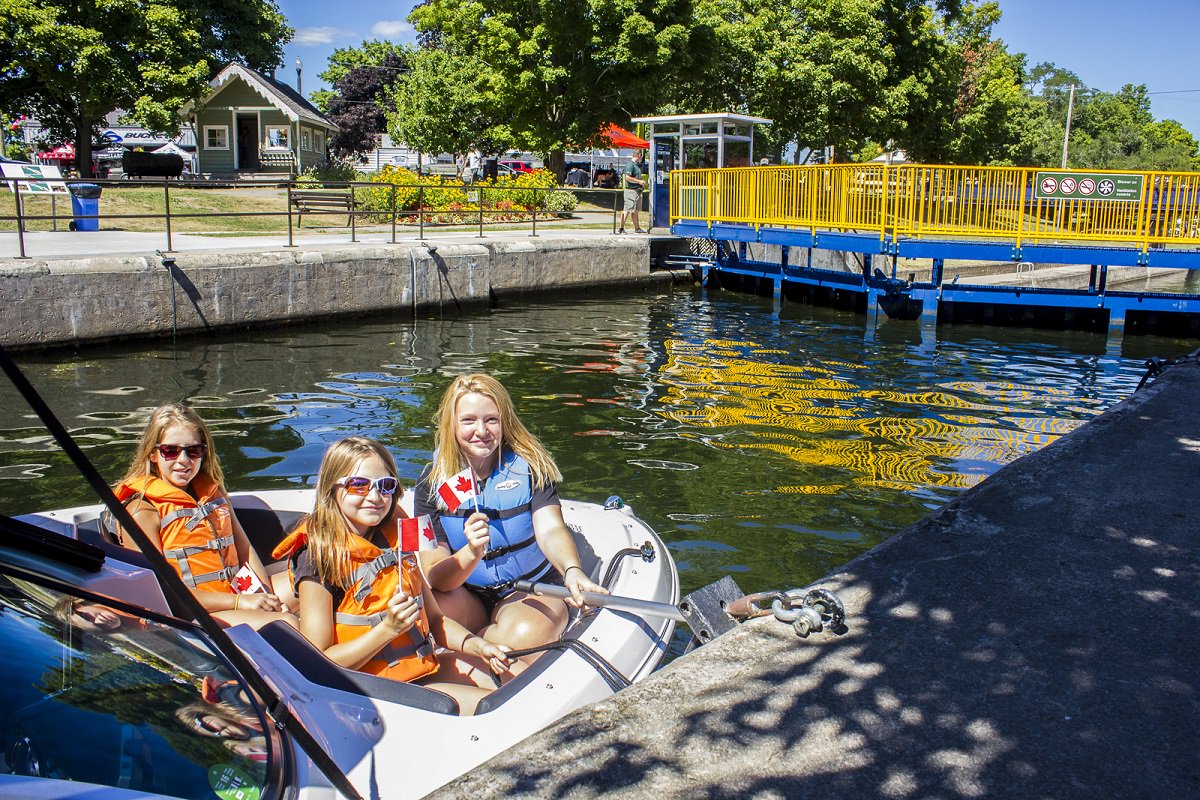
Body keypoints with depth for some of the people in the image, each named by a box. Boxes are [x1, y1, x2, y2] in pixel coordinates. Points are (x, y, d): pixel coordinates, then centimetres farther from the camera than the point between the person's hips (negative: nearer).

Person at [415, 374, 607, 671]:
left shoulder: (531, 466, -8)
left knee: (528, 632, -35)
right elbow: (435, 575, -14)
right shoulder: (432, 483, -7)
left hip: (532, 590, 0)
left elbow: (550, 530, -23)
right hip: (467, 598, 1)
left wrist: (572, 571, -46)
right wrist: (471, 554, -38)